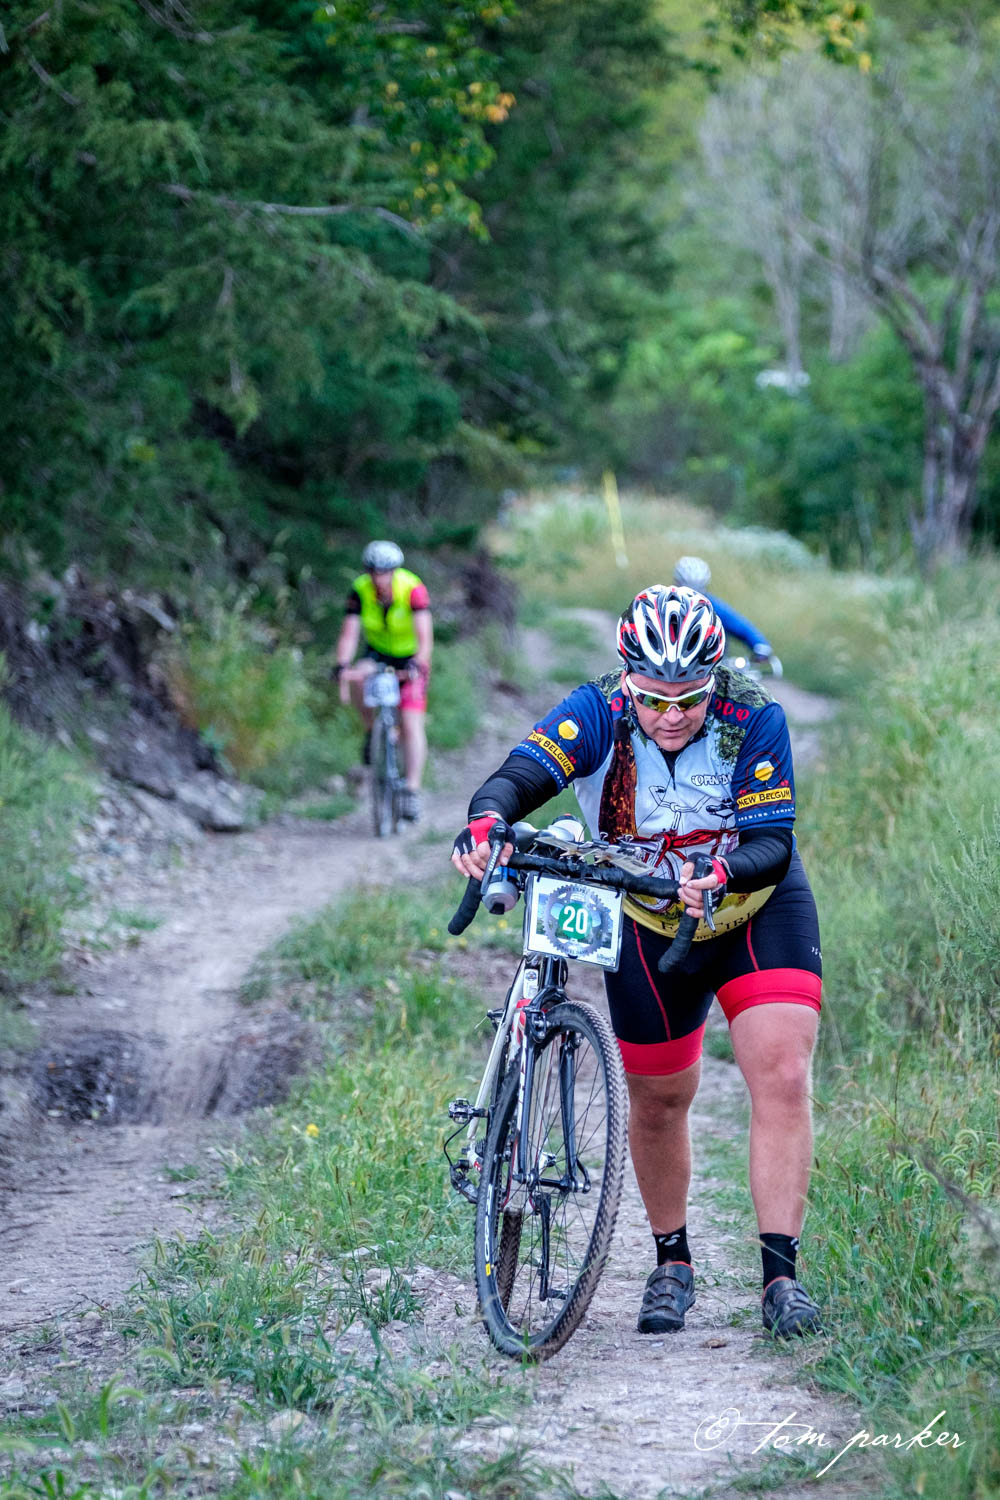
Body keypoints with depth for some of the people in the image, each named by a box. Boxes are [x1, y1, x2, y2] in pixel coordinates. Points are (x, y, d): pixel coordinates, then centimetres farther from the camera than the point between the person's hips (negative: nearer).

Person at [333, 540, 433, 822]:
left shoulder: (413, 589, -26)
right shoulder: (360, 591, -19)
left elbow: (425, 634, -33)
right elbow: (349, 633, -24)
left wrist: (418, 664, -50)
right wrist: (342, 667, -40)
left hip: (410, 660, -2)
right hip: (377, 654, 2)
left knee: (412, 724, -15)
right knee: (358, 679, -32)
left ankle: (412, 791, -16)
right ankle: (373, 732, -8)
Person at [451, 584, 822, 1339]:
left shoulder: (754, 718, -25)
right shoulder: (600, 713, -23)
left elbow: (775, 843, -27)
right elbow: (519, 776, -34)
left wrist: (720, 870, -48)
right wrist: (486, 824, -56)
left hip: (759, 910, -1)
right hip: (649, 923, 2)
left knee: (782, 1077, -17)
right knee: (658, 1101, 9)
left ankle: (782, 1275, -15)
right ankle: (673, 1263, 30)